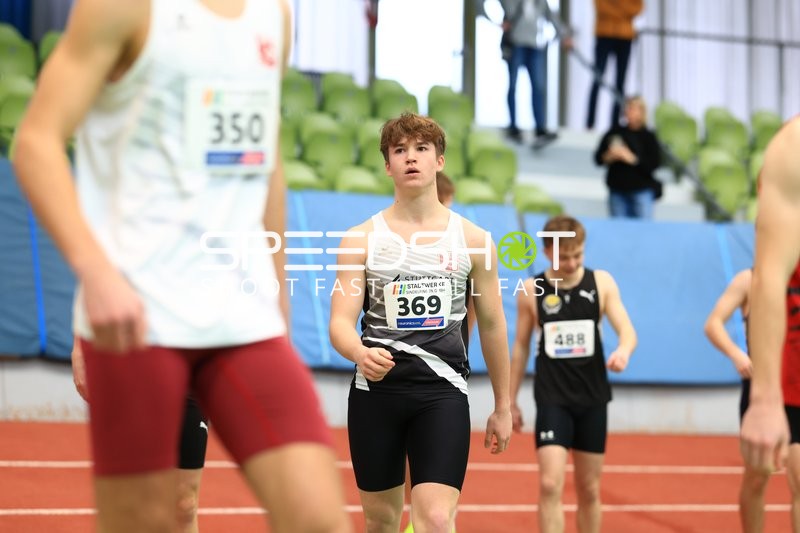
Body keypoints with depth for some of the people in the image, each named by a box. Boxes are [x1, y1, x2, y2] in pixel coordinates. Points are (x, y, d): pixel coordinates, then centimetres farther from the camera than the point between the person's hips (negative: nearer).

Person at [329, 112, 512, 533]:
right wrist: (361, 353, -28)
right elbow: (340, 323, -5)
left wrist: (502, 407, 14)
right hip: (375, 390, 1)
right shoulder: (361, 239, 2)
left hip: (442, 392, -1)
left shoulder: (473, 240, 5)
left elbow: (491, 326, 12)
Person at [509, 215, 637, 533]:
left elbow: (627, 331, -7)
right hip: (552, 399, -2)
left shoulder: (601, 283, 0)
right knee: (550, 485, -14)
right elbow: (521, 347, 6)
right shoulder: (531, 291, -2)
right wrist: (511, 400, 8)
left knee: (589, 490, 10)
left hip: (593, 397, 2)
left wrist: (623, 350, -31)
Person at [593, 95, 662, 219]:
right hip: (617, 191, 3)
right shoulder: (615, 133, 9)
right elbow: (598, 158, 9)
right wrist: (609, 157, -12)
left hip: (641, 191, -3)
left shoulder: (649, 137, 0)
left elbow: (654, 164, -9)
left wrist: (632, 159, -18)